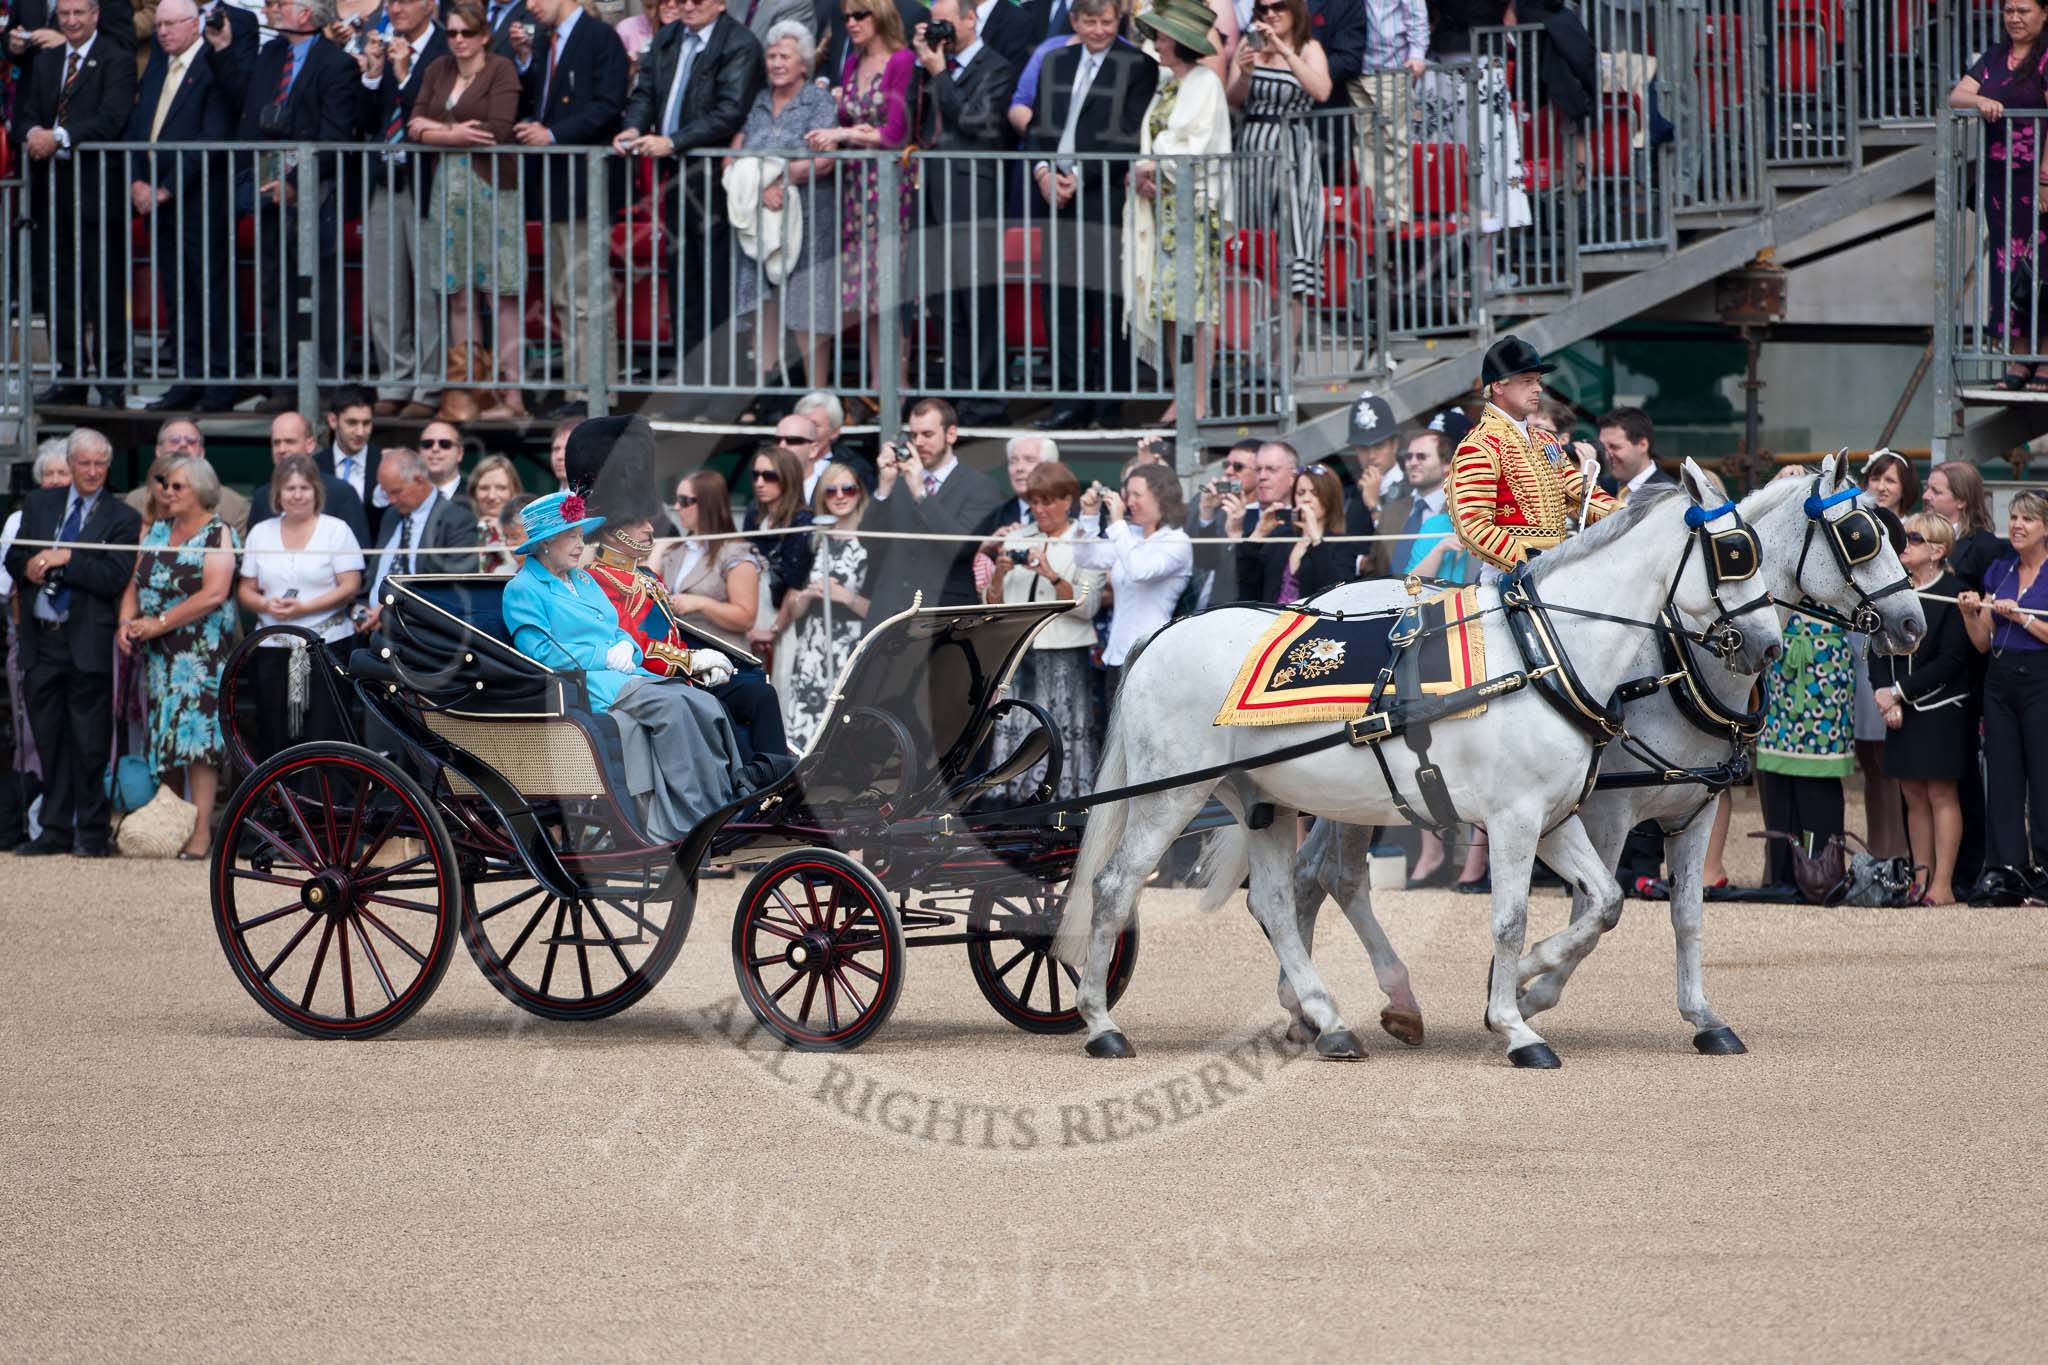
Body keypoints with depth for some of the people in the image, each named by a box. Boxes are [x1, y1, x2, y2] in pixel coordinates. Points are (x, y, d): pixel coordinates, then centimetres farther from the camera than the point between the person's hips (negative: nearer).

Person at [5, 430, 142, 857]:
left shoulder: (122, 518, -1)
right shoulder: (40, 505, 13)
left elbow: (115, 578, -11)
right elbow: (15, 558, 11)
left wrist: (64, 560, -15)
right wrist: (31, 568, -11)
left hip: (88, 642, -4)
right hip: (42, 640, 4)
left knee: (90, 744, -2)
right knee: (49, 739, 8)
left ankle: (92, 833, 5)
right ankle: (56, 831, 14)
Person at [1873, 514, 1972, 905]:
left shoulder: (1953, 594, -9)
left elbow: (1950, 661, -13)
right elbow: (1879, 651, 9)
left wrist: (1899, 692, -13)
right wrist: (1885, 694, -8)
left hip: (1942, 708, -6)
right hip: (1901, 710, 6)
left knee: (1941, 793, -4)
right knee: (1914, 795, 8)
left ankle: (1943, 884, -3)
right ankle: (1920, 879, 12)